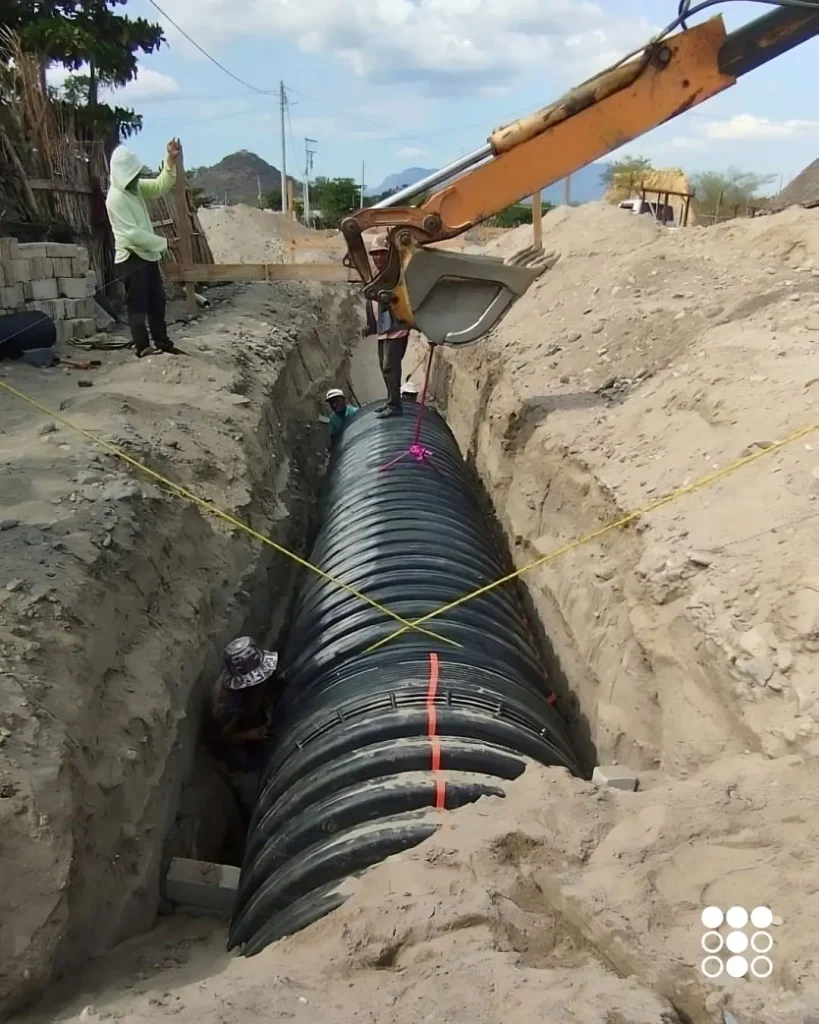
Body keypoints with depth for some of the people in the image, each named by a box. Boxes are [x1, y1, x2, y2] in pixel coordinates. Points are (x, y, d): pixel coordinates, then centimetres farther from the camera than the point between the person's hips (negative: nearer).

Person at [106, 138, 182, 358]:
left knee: (157, 300, 12)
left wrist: (171, 161, -8)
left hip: (148, 254, 9)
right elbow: (132, 232, -23)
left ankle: (162, 342, 19)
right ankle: (143, 347, -3)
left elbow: (159, 187, 8)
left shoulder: (135, 187, 8)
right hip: (131, 257, -9)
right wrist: (162, 243, -14)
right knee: (138, 304, -6)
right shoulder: (115, 198, -18)